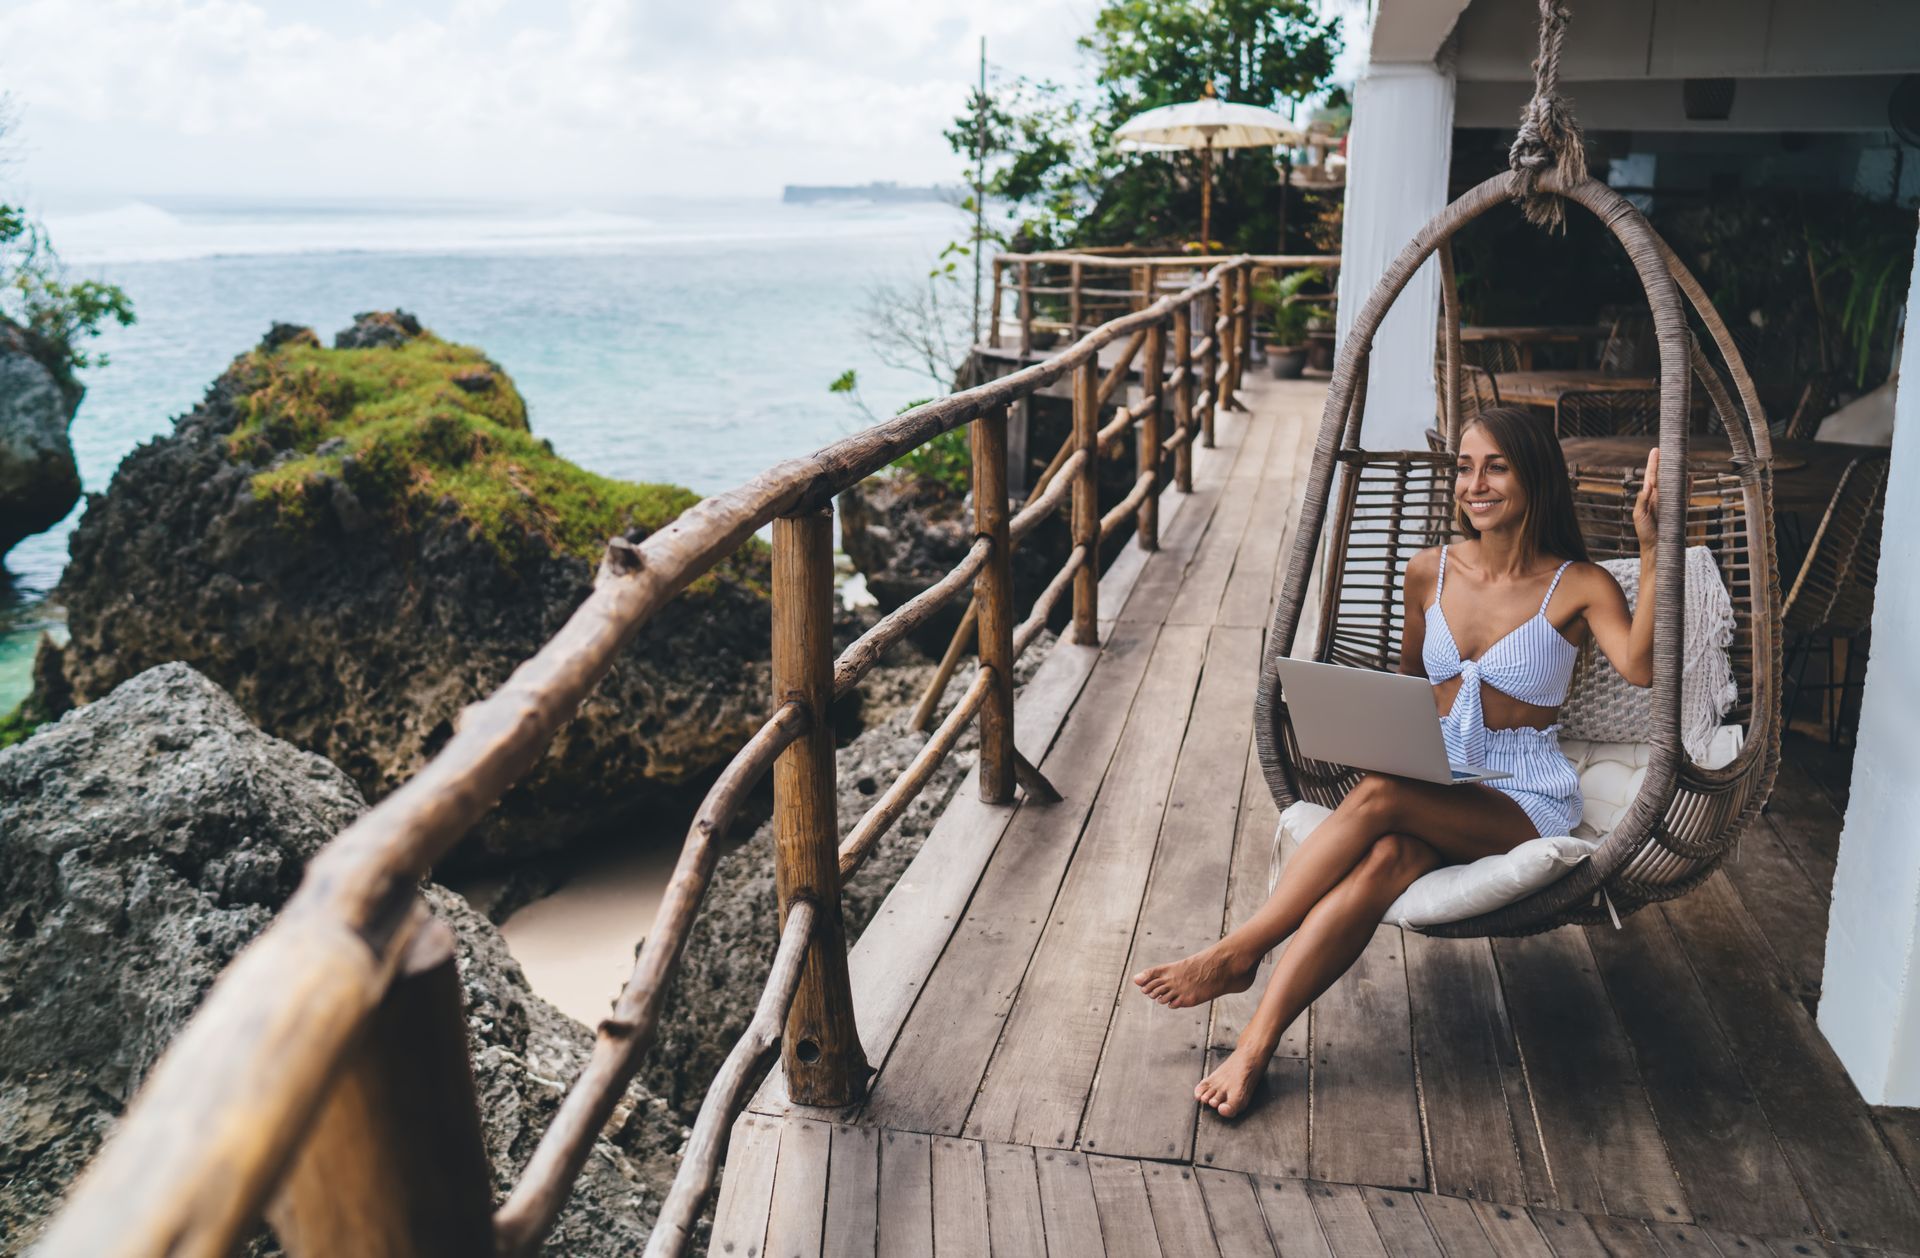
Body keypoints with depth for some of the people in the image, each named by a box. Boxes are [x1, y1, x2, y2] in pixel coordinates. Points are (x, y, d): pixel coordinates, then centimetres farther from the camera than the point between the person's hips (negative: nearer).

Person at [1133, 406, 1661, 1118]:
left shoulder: (1577, 586, -3)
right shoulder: (1429, 572, 8)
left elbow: (1640, 668, -23)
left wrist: (1650, 547, -26)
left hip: (1524, 801, -3)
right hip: (1431, 782, 3)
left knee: (1378, 797, -33)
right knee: (1387, 859, -33)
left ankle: (1238, 952, -24)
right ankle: (1255, 1047, -38)